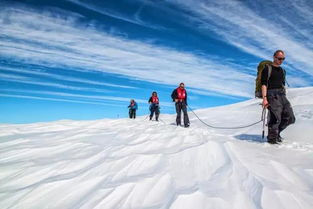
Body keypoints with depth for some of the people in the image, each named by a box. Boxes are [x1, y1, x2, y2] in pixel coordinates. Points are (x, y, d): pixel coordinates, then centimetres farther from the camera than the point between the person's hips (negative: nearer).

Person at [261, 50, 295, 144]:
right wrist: (264, 98, -18)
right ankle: (272, 138, 3)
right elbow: (264, 84, -8)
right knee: (276, 118, -13)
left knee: (290, 118, 1)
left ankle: (276, 132, 20)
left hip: (282, 95, 7)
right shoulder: (267, 69, 0)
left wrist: (284, 98, 19)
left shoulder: (283, 71, 22)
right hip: (272, 94, -7)